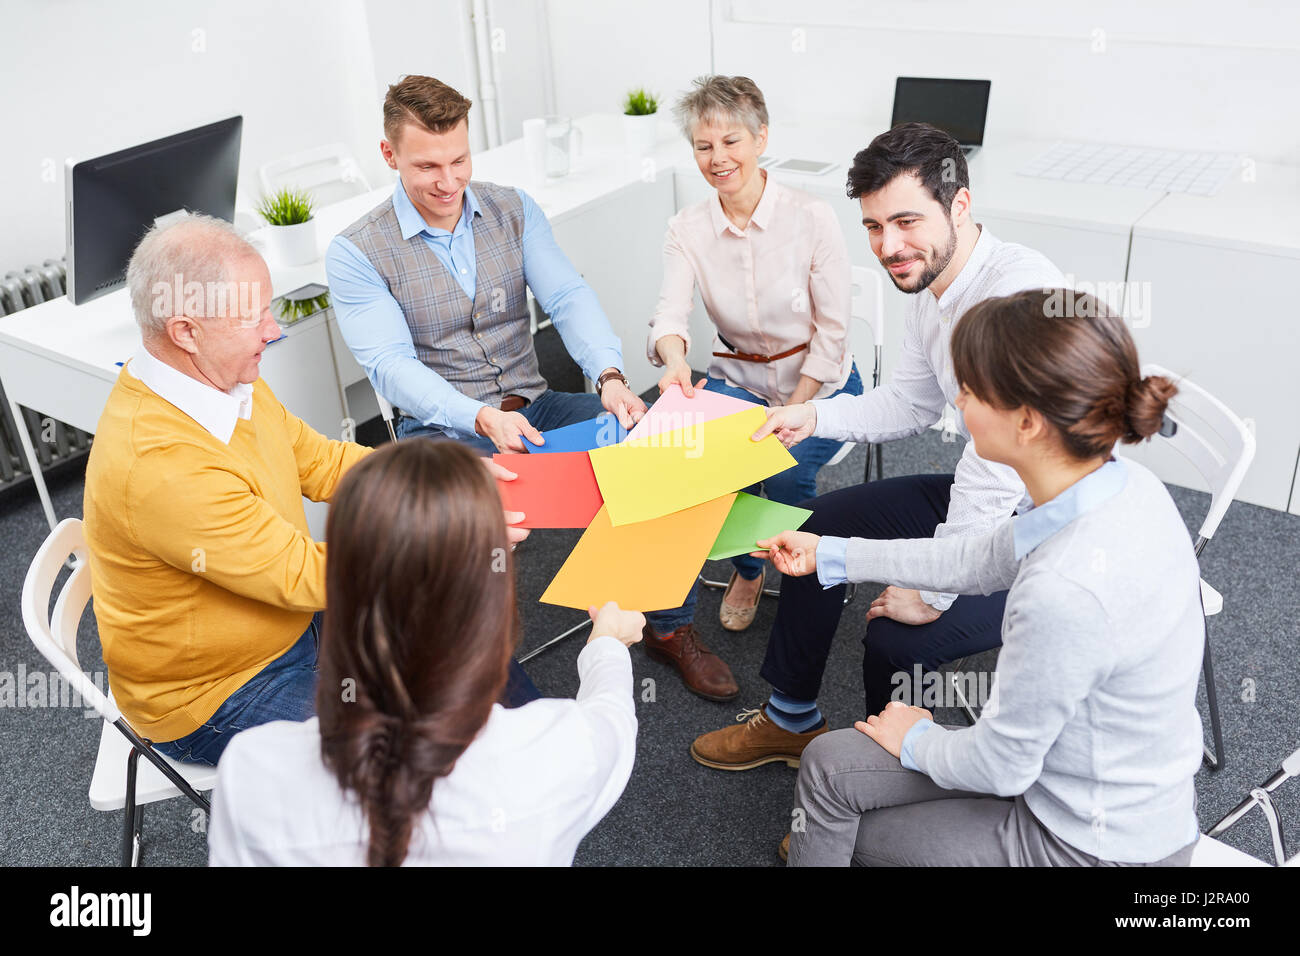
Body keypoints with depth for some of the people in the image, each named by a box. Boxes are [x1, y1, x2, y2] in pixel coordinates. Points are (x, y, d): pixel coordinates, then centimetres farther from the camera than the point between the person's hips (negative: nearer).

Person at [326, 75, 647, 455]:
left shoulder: (514, 209, 6)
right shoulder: (353, 253, -6)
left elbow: (567, 298, -6)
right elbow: (390, 363, -15)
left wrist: (609, 375, -27)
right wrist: (483, 419, -33)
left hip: (535, 407, 5)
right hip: (442, 428, -5)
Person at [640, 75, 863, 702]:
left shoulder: (811, 218, -13)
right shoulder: (687, 230, -4)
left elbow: (831, 332, -12)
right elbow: (670, 312, -18)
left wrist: (790, 415, -18)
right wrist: (675, 359, -42)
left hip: (820, 386, -2)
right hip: (736, 380, 2)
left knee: (787, 469, -28)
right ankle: (748, 568, -1)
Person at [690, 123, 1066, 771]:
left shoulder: (1020, 291, -31)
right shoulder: (931, 286, 1)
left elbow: (1000, 468, -33)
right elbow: (910, 402, 15)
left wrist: (934, 590, -25)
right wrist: (813, 415, 0)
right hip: (985, 496, 10)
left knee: (895, 638, -24)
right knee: (822, 524, 13)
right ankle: (791, 719, 28)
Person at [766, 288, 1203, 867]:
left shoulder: (1064, 590, -38)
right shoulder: (1125, 486, -11)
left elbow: (1001, 765, -23)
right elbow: (978, 560, 5)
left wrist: (915, 740, -1)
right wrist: (829, 554, 13)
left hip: (1093, 844, -7)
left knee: (831, 769, 6)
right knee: (830, 764, 12)